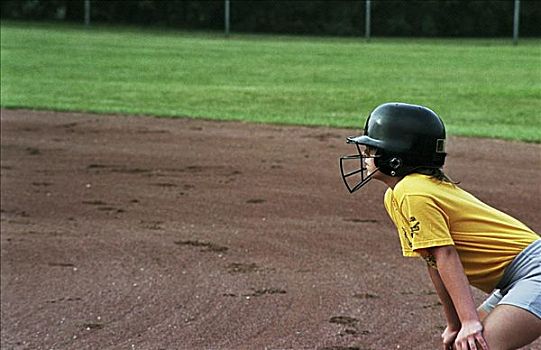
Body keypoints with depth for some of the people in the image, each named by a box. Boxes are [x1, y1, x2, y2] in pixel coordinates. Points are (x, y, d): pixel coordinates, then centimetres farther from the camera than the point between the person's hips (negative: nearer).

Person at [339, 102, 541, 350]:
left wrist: (469, 321, -26)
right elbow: (435, 263, 13)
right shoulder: (394, 197, 12)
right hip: (512, 282, 10)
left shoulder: (411, 194, -16)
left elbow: (446, 257, -22)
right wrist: (455, 325, 13)